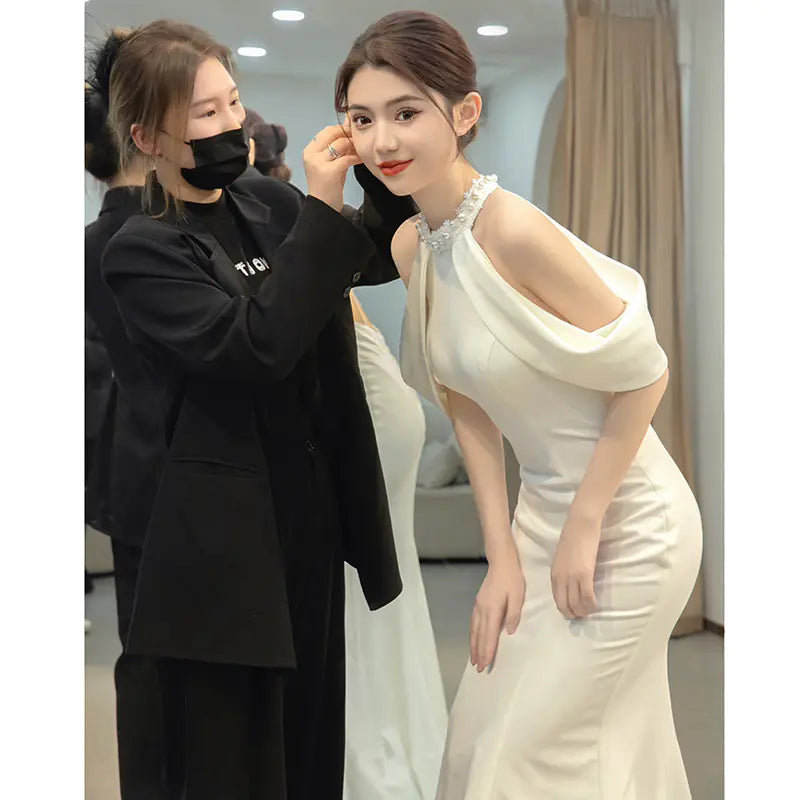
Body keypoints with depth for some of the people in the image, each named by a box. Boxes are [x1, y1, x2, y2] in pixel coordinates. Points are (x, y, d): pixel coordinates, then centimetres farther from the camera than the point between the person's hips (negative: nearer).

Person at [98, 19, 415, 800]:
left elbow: (384, 254, 16)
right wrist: (320, 210, -23)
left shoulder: (270, 202, 6)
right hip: (224, 547, -6)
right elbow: (255, 345, -24)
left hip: (315, 519, 6)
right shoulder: (141, 251, -11)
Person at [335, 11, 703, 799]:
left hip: (626, 524, -7)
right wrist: (502, 552, 0)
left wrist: (583, 528, -15)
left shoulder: (518, 233, -25)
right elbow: (468, 406, 4)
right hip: (542, 512, 7)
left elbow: (644, 375, -19)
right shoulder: (410, 246, -1)